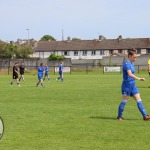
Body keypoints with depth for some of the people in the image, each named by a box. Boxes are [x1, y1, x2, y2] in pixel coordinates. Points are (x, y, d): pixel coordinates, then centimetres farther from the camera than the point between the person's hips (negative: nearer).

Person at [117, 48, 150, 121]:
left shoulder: (132, 64, 13)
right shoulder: (127, 63, -15)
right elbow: (130, 74, -30)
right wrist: (138, 78, -39)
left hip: (133, 85, 9)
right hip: (127, 85, -9)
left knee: (139, 100, 2)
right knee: (124, 101, -1)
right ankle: (119, 116, 12)